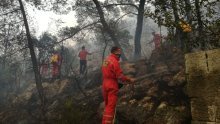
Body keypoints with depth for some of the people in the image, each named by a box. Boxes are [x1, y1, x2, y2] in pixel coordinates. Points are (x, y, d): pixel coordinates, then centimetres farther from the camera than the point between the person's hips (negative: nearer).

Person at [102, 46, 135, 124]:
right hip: (112, 85, -9)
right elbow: (120, 76, -19)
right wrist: (129, 80, -7)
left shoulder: (106, 60, 11)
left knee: (107, 105, 20)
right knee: (111, 106, -3)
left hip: (105, 84, 9)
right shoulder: (115, 61, -16)